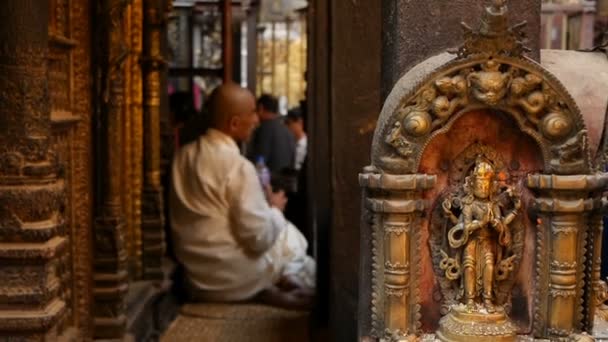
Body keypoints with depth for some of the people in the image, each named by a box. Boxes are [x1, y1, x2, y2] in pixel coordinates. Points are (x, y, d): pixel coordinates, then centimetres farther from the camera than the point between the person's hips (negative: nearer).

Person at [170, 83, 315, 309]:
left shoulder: (183, 155, 1)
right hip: (229, 280, -7)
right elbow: (259, 238, -21)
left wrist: (263, 201, 13)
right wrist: (275, 209, -2)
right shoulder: (238, 167, -22)